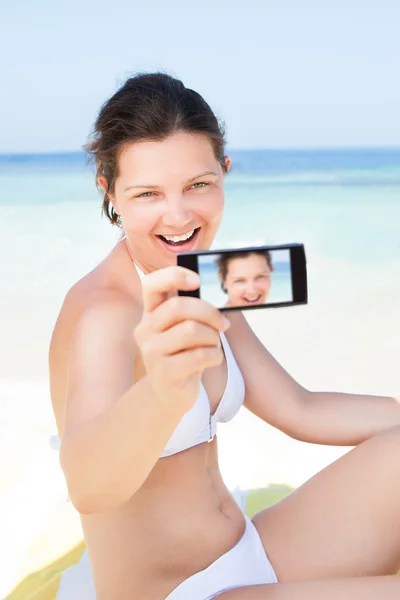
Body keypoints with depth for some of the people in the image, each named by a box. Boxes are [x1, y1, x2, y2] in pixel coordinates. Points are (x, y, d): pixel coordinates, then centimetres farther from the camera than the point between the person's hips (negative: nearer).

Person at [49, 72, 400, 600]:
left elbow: (299, 411, 7)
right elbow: (87, 486, -40)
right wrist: (162, 391, -60)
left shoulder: (203, 291, 4)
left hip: (249, 556, 8)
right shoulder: (102, 311, -21)